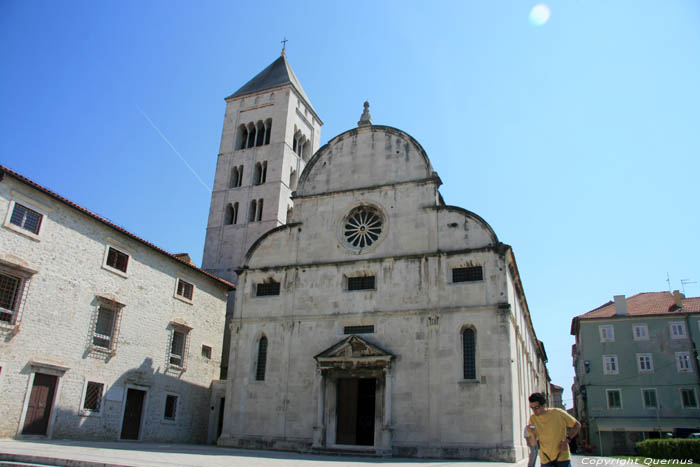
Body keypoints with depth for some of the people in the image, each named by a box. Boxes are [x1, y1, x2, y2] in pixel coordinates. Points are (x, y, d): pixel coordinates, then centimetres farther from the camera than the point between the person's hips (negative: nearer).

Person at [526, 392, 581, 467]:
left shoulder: (558, 413, -12)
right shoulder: (533, 418, -4)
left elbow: (577, 425, 1)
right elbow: (532, 443, -1)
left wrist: (567, 440, -11)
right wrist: (532, 434, -23)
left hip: (562, 458, -2)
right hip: (545, 460, 2)